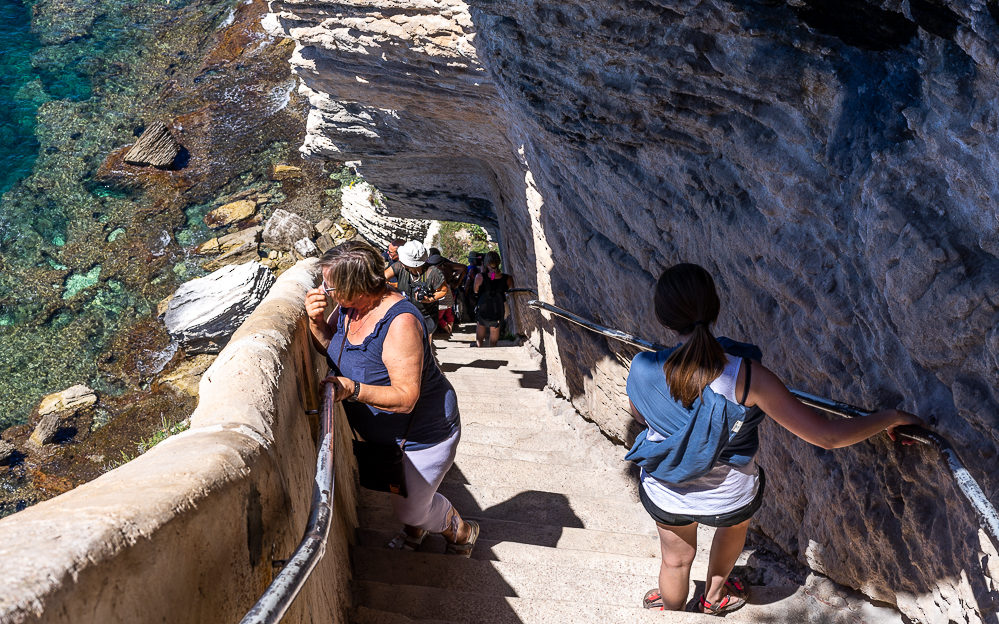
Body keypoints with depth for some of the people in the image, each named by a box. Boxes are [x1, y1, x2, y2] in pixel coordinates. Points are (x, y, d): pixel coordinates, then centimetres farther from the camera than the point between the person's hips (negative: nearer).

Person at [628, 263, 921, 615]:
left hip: (664, 495, 0)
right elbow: (826, 436, -29)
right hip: (730, 499, 0)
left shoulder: (642, 370, -29)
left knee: (676, 559, 31)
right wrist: (890, 418, -13)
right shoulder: (746, 376, -34)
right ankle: (714, 597, 63)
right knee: (735, 524, 38)